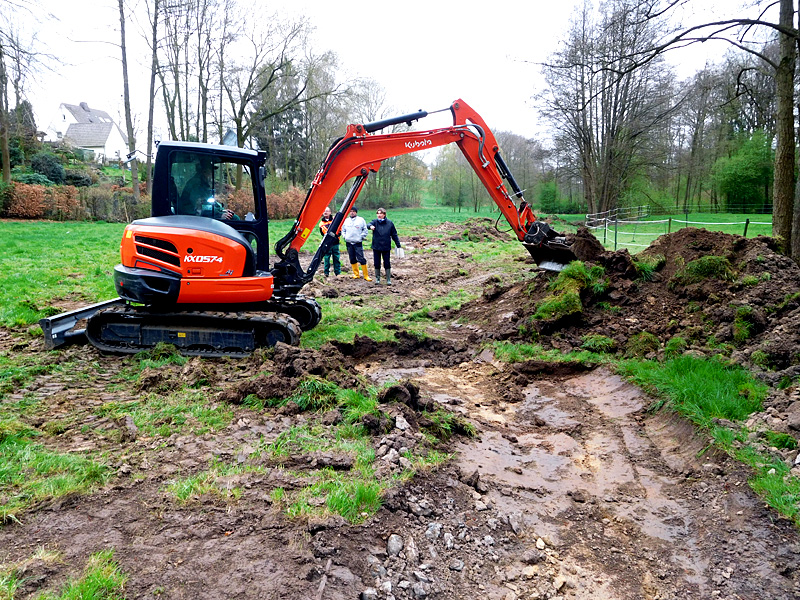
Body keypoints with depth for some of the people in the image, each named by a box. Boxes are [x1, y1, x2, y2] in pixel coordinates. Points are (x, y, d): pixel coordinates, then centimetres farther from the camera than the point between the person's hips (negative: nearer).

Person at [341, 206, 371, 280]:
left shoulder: (361, 220, 0)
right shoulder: (346, 220, 10)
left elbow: (365, 230, 3)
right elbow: (343, 230, 20)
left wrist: (361, 237, -5)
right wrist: (344, 236, 6)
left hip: (358, 243, -4)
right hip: (348, 243, 4)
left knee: (361, 259, -9)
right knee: (352, 259, 9)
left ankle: (366, 276, -5)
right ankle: (356, 274, 21)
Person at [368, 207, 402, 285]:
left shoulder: (389, 223, 0)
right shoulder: (375, 222, 0)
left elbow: (394, 235, 5)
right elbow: (369, 224, -23)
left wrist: (398, 246, 4)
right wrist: (370, 226, -48)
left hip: (386, 247, -1)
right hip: (376, 247, 1)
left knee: (387, 264, 1)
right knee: (377, 264, 7)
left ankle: (388, 279, 11)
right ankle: (377, 279, 22)